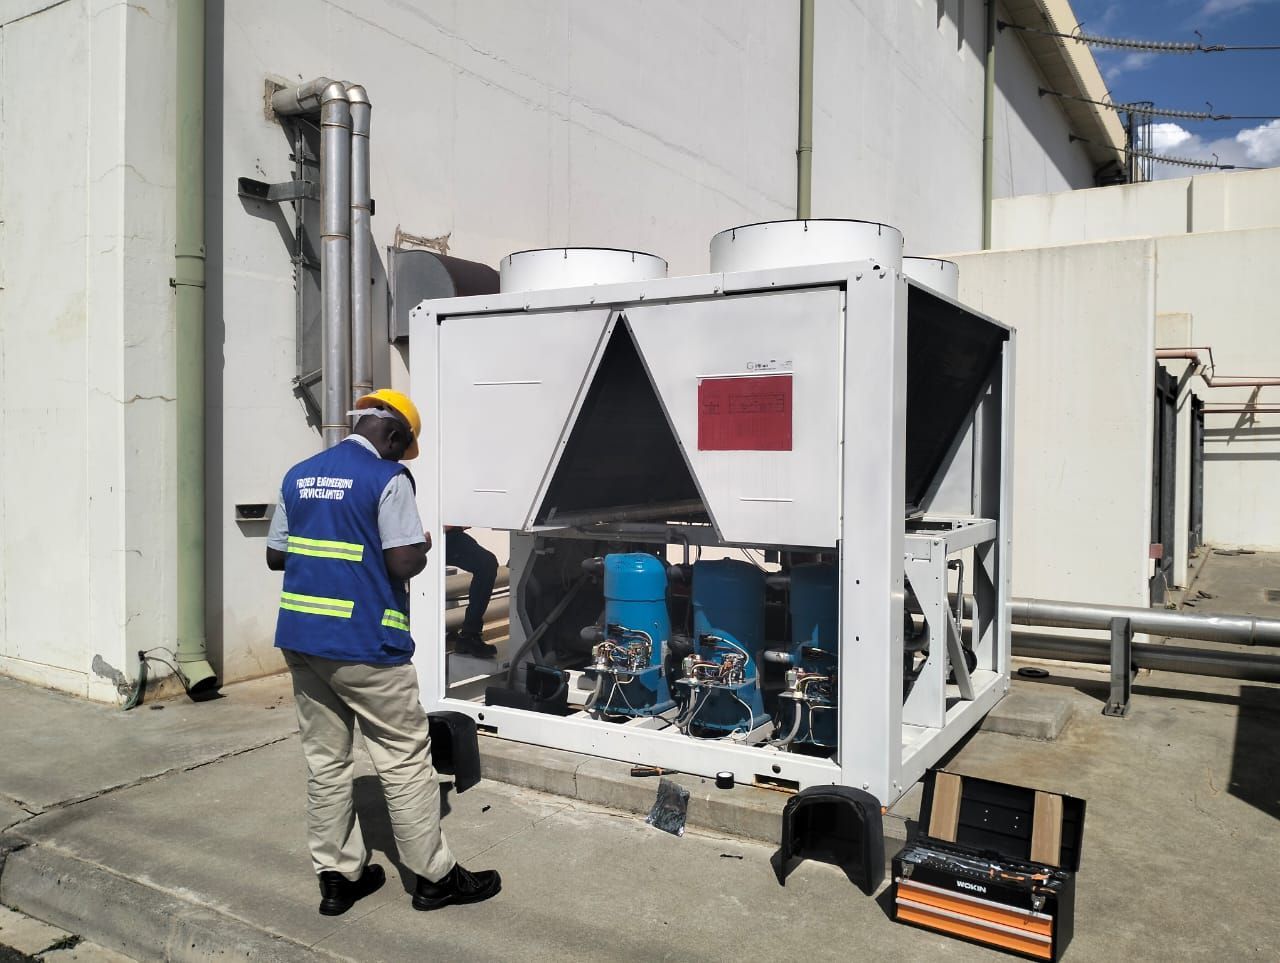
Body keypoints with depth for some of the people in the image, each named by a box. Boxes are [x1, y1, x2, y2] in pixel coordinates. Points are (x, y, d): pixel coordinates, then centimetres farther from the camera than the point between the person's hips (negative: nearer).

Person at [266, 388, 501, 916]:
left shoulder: (299, 476, 10)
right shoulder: (388, 478, -11)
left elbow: (275, 556, 15)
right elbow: (405, 564, -18)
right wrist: (422, 547, 3)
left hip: (300, 637, 7)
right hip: (363, 643, -7)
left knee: (325, 759, 14)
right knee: (404, 759, 5)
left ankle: (337, 875, 23)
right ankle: (435, 876, 16)